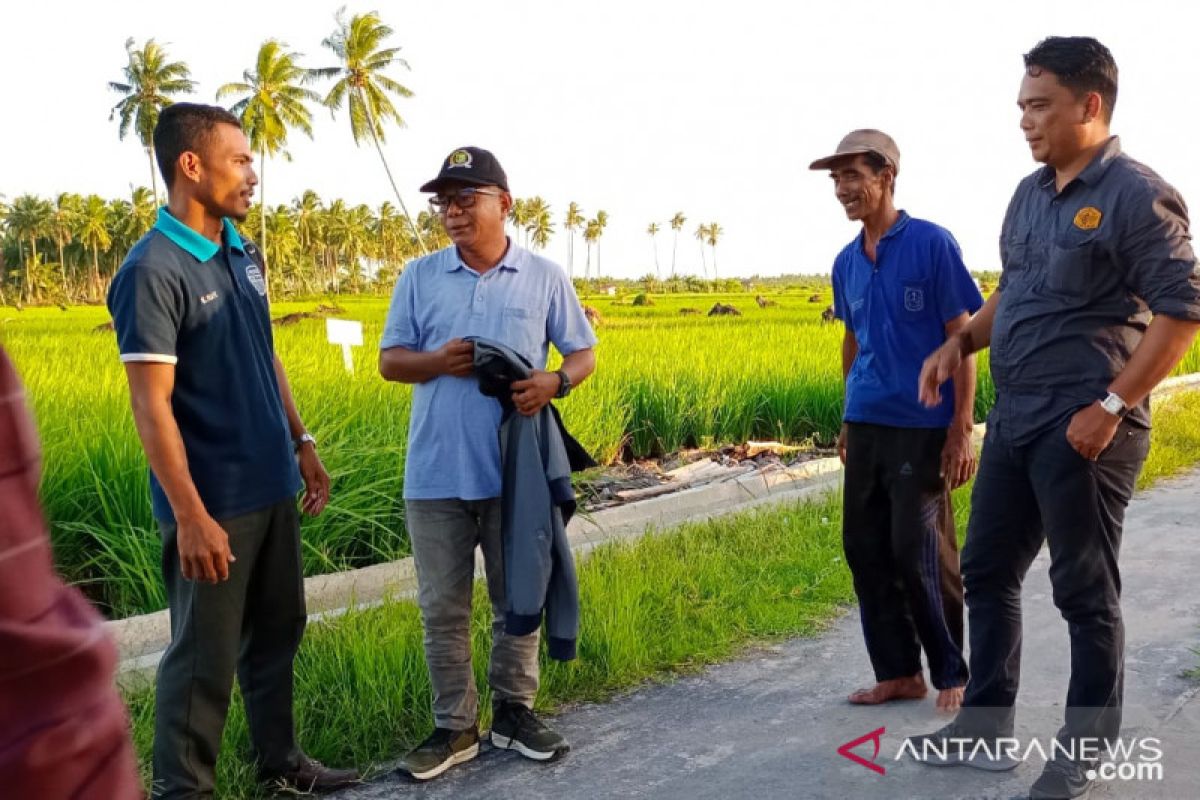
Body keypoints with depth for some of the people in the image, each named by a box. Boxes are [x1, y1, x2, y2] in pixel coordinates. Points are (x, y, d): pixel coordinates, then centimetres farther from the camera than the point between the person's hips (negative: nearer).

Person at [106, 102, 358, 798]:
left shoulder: (241, 253, 8)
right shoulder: (153, 271, -17)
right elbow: (152, 406, -20)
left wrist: (303, 445, 15)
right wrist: (190, 516, -22)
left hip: (271, 487, 8)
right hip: (213, 501, -8)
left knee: (278, 630, 19)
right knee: (205, 654, 3)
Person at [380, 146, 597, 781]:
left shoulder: (544, 277, 2)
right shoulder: (419, 277, 5)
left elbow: (583, 353, 7)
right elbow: (389, 361, 7)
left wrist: (556, 382, -16)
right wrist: (436, 361, -14)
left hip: (516, 471, -1)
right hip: (436, 473, 1)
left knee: (518, 598, 11)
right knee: (442, 607, 7)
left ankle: (514, 710, 27)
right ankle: (454, 726, 19)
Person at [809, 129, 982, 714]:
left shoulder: (932, 244, -9)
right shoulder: (846, 262, 10)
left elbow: (962, 338, -9)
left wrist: (962, 428, -13)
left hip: (921, 428, -6)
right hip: (867, 427, 6)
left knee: (919, 554, -4)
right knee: (865, 549, 7)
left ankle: (952, 673, 15)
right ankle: (897, 671, 20)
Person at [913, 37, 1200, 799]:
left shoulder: (1136, 194, -12)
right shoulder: (1030, 193, 13)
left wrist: (1111, 408, -20)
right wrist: (960, 342, 6)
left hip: (1084, 427, -8)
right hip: (1014, 420, 9)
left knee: (1084, 590, 3)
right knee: (988, 570, 13)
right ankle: (987, 725, 27)